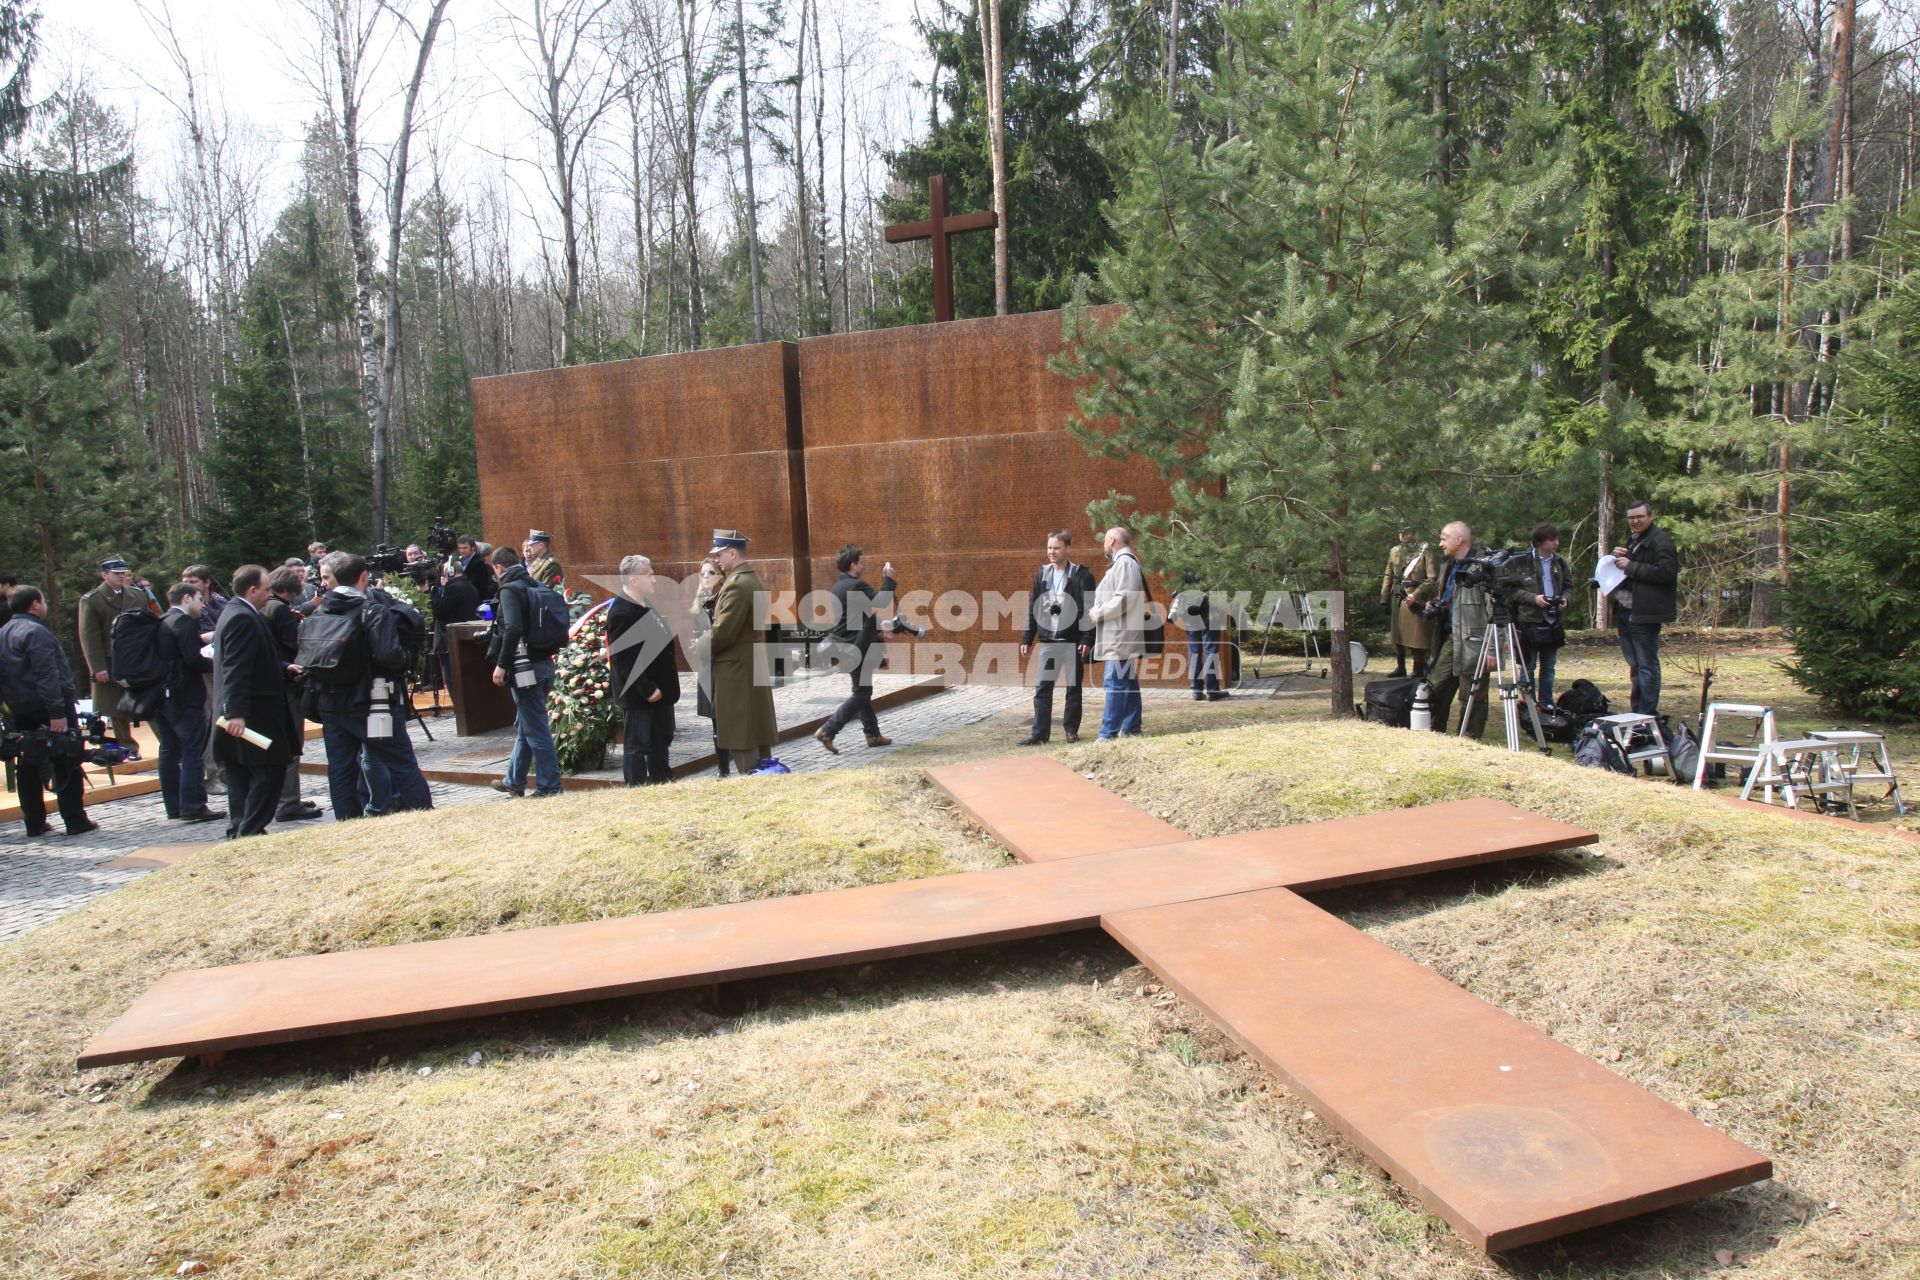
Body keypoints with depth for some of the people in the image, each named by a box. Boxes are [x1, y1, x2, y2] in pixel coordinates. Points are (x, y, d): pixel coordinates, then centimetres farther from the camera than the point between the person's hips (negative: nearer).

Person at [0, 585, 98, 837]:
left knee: (28, 767, 12)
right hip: (47, 709, -8)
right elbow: (47, 676, -22)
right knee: (67, 765, -2)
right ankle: (75, 821, -1)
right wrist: (57, 712, -25)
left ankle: (34, 823, 15)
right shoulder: (36, 632, -14)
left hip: (21, 711, 9)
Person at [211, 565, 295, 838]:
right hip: (253, 714, -11)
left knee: (241, 775, 14)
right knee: (269, 771, -5)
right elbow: (236, 670, -24)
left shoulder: (235, 613, 17)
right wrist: (236, 713, -28)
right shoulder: (244, 618, -17)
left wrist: (284, 668, 15)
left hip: (240, 713, 11)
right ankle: (249, 833, -4)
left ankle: (239, 832, 20)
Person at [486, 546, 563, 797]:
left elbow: (513, 629, -22)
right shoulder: (534, 587, 13)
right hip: (543, 663, 9)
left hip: (525, 668, -9)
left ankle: (549, 788, 2)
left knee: (536, 730, -3)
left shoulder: (510, 590, -11)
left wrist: (501, 664, -18)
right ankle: (514, 781, 32)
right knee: (524, 725, 19)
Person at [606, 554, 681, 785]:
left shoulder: (646, 606, 11)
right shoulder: (621, 612, -19)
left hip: (659, 690, 10)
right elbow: (624, 659, -24)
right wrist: (647, 690, -22)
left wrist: (670, 674, 13)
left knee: (661, 740, 19)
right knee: (637, 746, 1)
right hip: (638, 695, -10)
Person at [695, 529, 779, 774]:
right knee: (756, 734, 14)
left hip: (736, 671, -10)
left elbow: (723, 631, -22)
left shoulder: (737, 584, -18)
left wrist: (702, 647, -5)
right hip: (752, 667, 10)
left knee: (741, 740, -5)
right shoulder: (751, 579, 14)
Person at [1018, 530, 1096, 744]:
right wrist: (1026, 639, 8)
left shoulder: (1082, 575, -4)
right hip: (1047, 640, 4)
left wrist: (1087, 639, -15)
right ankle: (1039, 732, 5)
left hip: (1073, 641, -3)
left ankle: (1071, 729, 17)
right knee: (1042, 688, 1)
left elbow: (1089, 610, -8)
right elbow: (1032, 608, 11)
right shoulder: (1041, 574, 9)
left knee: (1073, 687, 5)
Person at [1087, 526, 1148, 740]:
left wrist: (1097, 614, -12)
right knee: (1128, 684, 12)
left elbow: (1124, 599, -22)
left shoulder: (1125, 562, -12)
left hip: (1121, 637, -10)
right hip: (1119, 637, 10)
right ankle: (1131, 729, 18)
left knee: (1116, 684, -11)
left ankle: (1108, 734, -13)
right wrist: (1098, 612, 9)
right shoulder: (1122, 562, 19)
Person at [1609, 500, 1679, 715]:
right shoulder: (1632, 540, 20)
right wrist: (1617, 558, 8)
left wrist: (1631, 566, -18)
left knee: (1647, 665, -6)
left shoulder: (1660, 541, -10)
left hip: (1644, 614, -9)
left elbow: (1666, 572, -21)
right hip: (1625, 612, 9)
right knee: (1635, 665, 15)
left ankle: (1648, 715, -3)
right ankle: (1637, 711, 22)